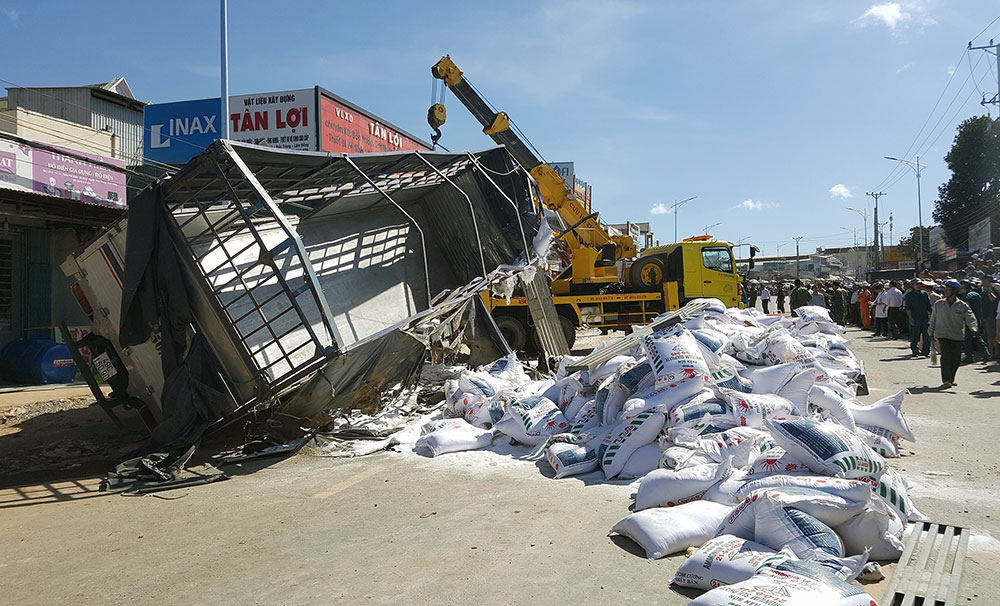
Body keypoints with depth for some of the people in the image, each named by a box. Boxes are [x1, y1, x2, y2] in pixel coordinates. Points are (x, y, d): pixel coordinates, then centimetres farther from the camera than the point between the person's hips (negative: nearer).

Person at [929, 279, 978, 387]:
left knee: (956, 359, 5)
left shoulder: (963, 306, 0)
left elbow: (970, 319, -6)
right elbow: (933, 320, 12)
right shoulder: (938, 304, 4)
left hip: (957, 336, 1)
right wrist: (931, 332, 12)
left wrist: (973, 328, -25)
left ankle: (950, 379, 23)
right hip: (943, 335, -1)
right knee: (946, 356, -15)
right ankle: (946, 380, -12)